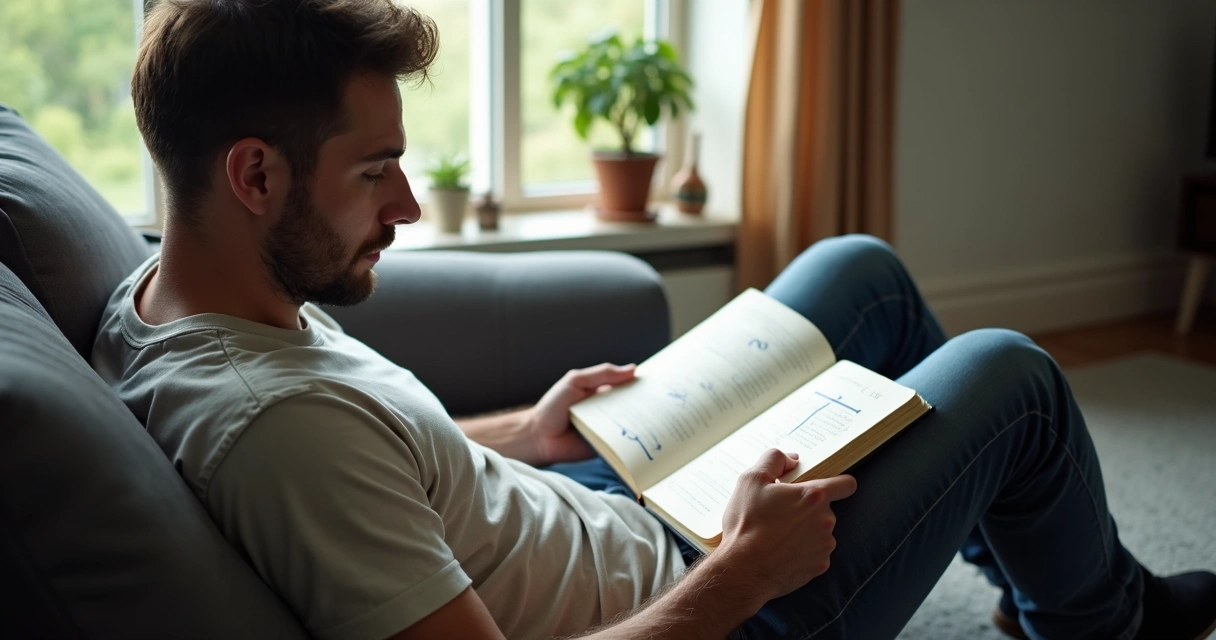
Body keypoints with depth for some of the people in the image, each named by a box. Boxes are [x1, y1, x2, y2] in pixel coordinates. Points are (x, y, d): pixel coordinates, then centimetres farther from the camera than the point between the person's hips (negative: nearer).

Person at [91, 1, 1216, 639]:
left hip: (602, 506, 9)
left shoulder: (166, 295, -5)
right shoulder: (277, 421, -36)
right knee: (1008, 373, -1)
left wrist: (521, 435, 1)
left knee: (863, 269, 15)